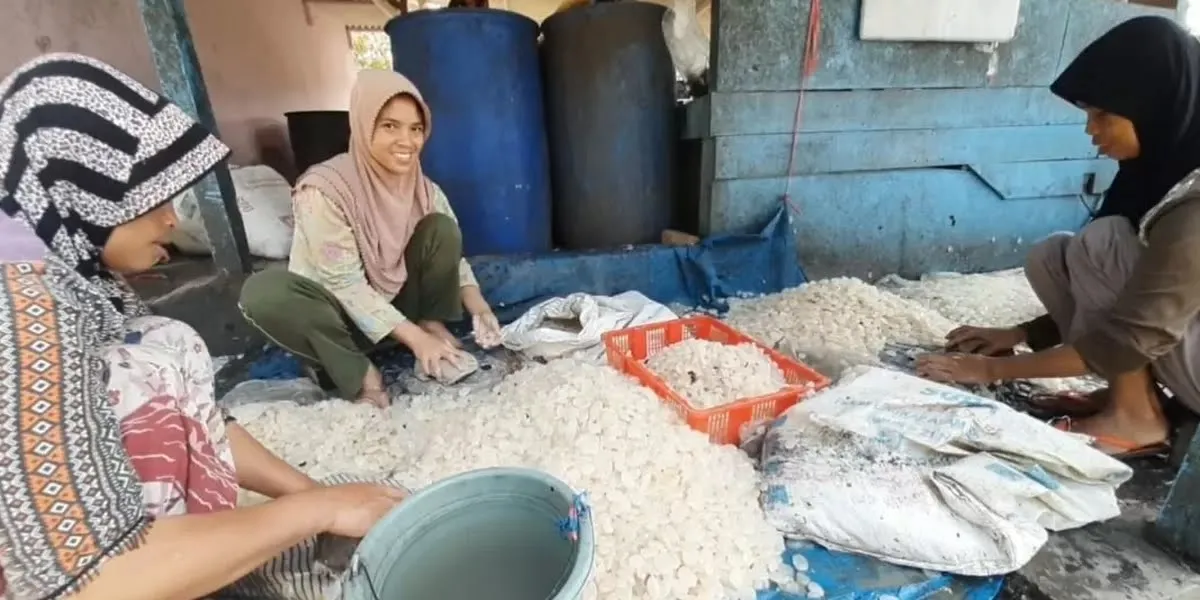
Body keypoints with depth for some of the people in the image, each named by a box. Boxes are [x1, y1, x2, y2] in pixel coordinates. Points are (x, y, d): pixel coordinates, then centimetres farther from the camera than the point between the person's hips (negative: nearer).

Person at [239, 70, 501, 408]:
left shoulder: (424, 190, -9)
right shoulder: (325, 189, -24)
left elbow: (451, 253, -3)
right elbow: (345, 285, -25)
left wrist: (478, 306, -23)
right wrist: (415, 338, -31)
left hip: (396, 305, 4)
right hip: (342, 314, -3)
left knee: (441, 228, -17)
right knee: (262, 291, -35)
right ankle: (356, 372, -20)